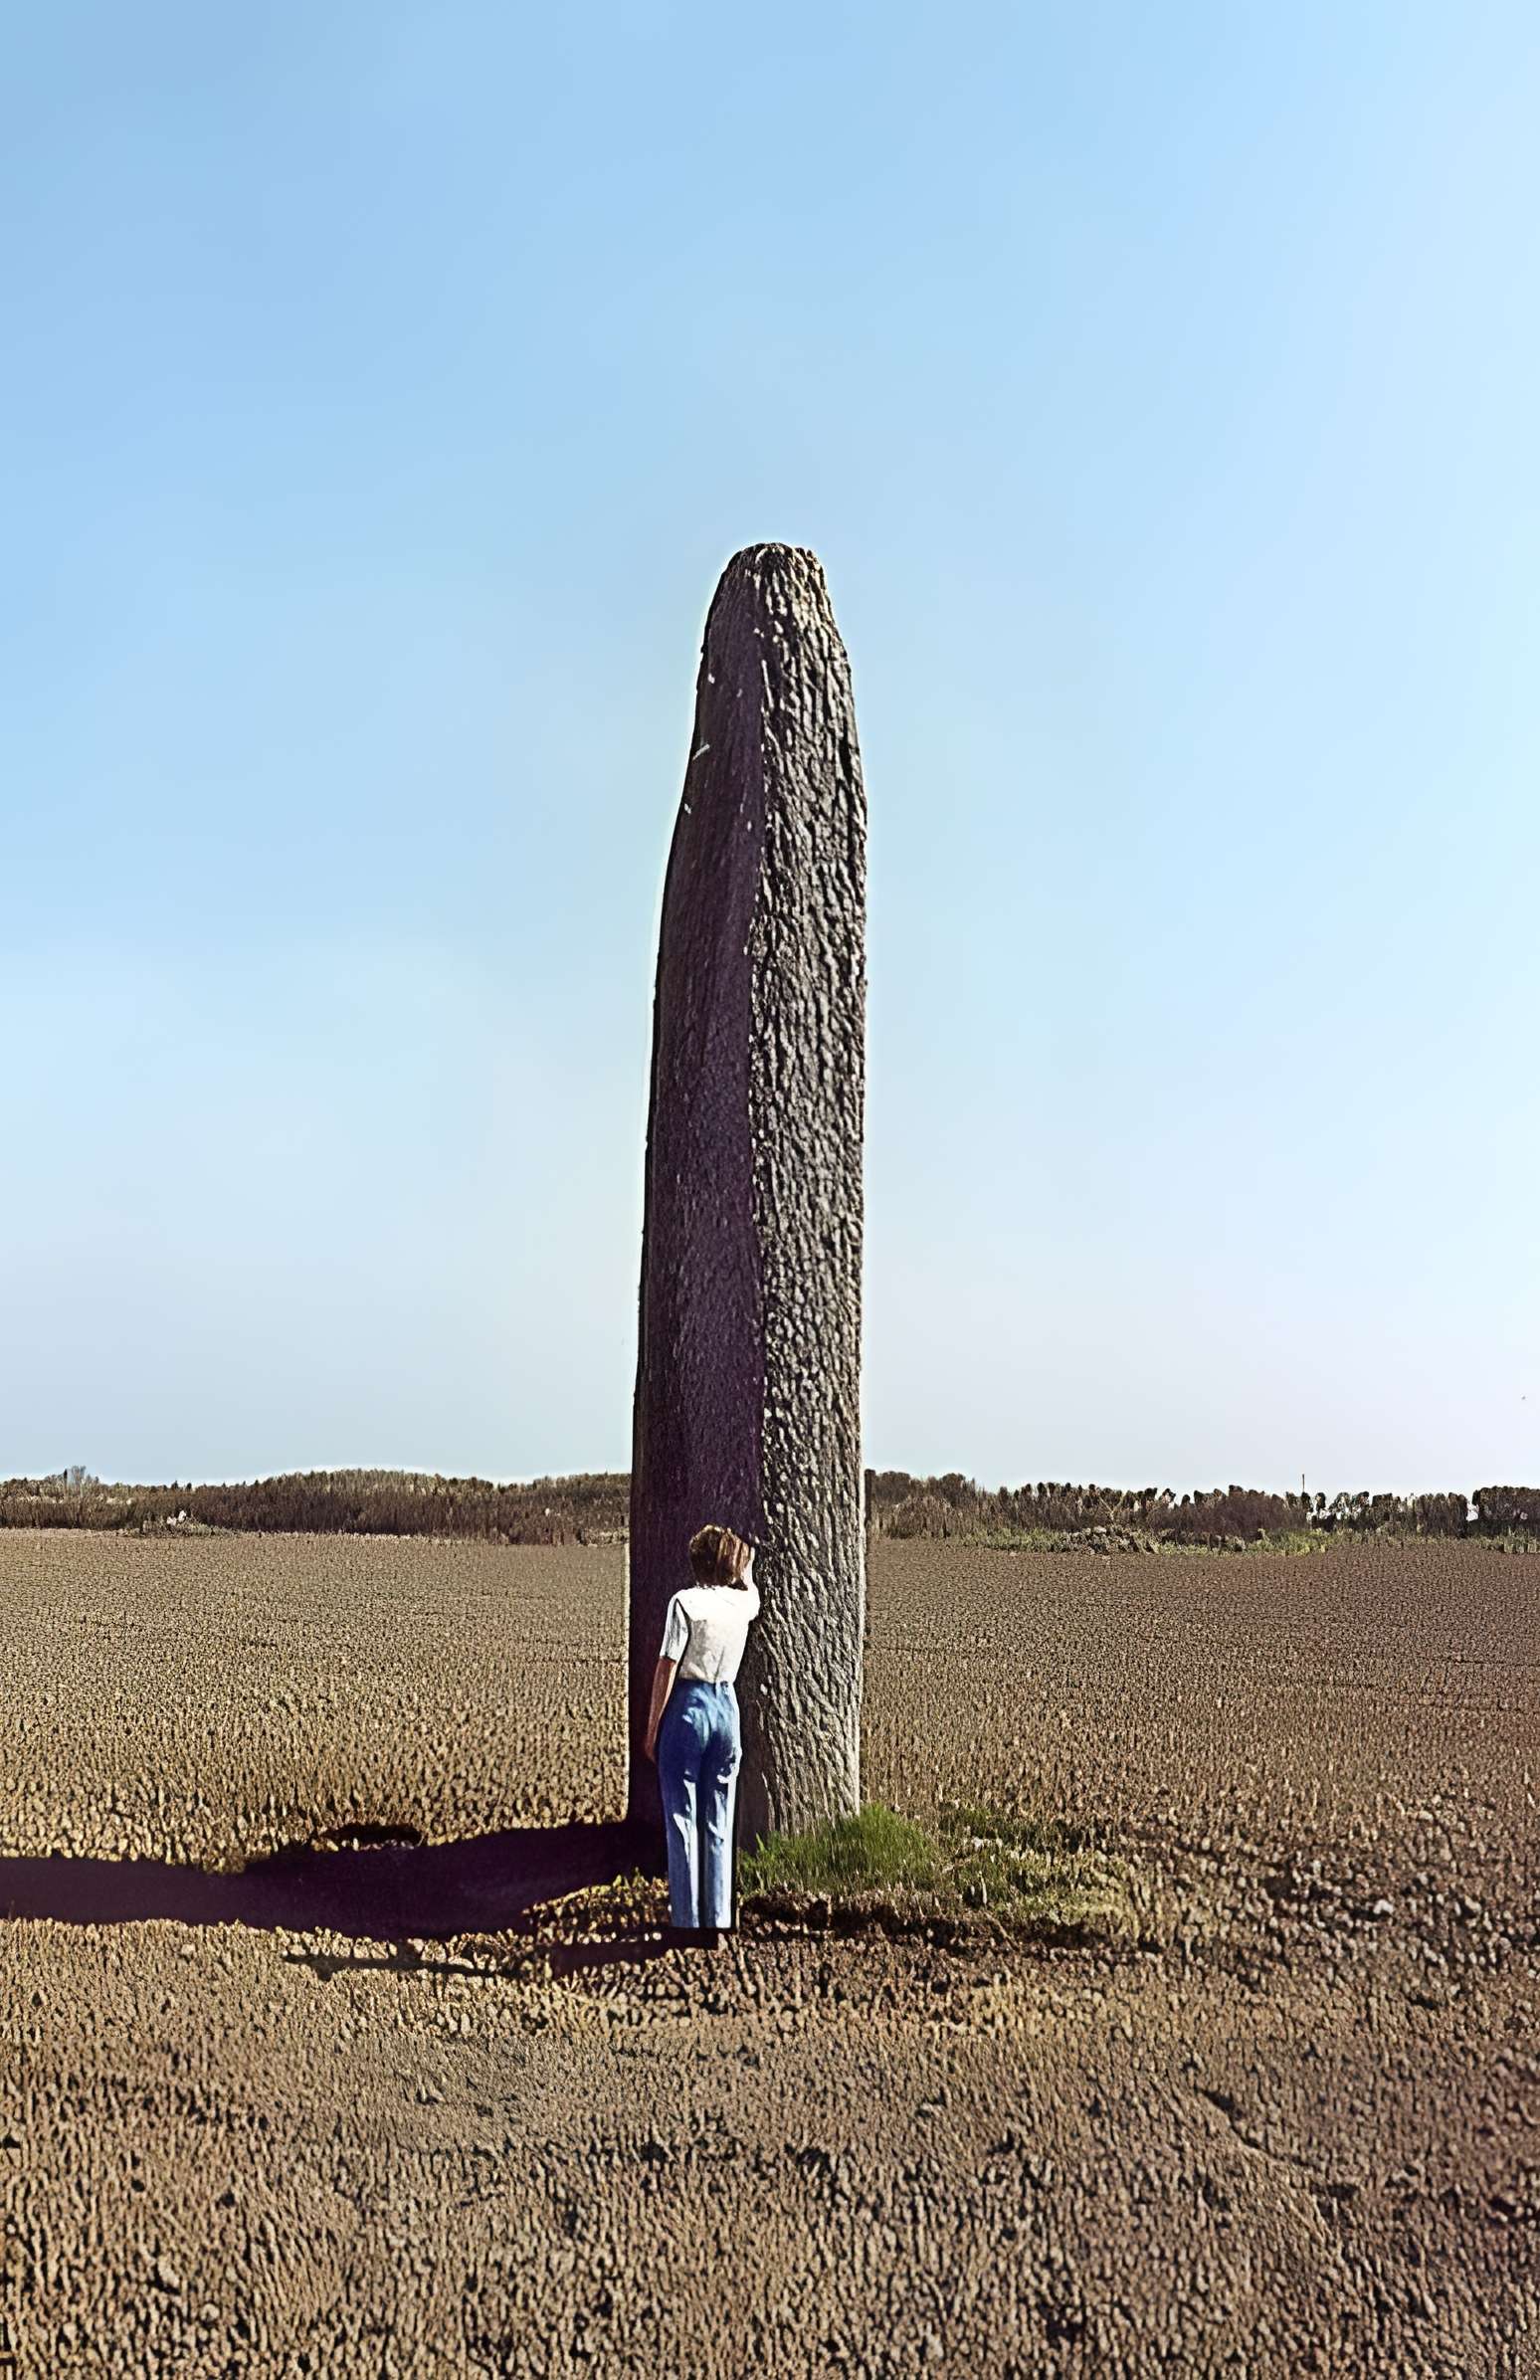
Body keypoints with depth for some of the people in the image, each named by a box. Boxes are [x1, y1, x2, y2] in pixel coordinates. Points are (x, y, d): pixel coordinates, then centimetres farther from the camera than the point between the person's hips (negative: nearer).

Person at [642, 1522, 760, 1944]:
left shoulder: (685, 1602, -12)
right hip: (727, 1707, 5)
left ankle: (688, 1922, 5)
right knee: (719, 1824, 11)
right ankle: (718, 1920, 13)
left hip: (688, 1708, -5)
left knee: (683, 1820, 2)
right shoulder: (743, 1603, 3)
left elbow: (667, 1668, -12)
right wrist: (745, 1567, 40)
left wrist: (652, 1727, -6)